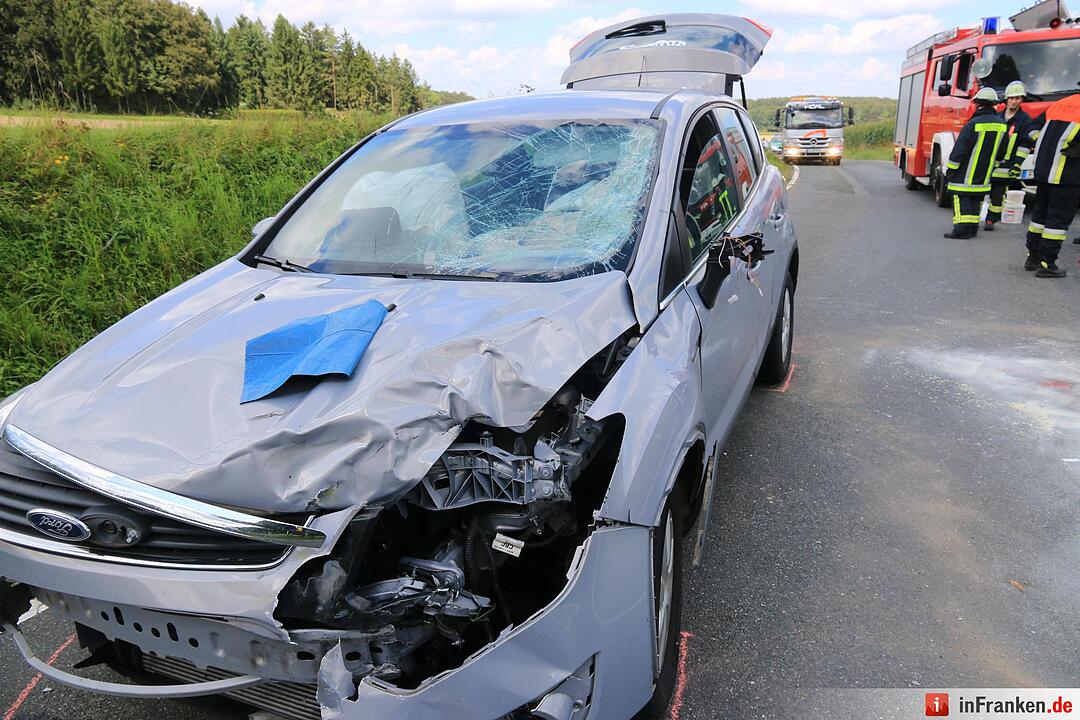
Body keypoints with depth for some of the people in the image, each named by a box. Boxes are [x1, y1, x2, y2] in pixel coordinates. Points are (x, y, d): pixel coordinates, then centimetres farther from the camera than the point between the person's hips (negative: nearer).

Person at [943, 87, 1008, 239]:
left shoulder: (973, 124, -16)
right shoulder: (1001, 125, 4)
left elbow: (959, 150, -15)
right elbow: (1001, 152, 12)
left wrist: (950, 171, -8)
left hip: (965, 175, -6)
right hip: (984, 176, 6)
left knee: (962, 199, -4)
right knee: (976, 201, 15)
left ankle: (962, 229, -12)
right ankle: (973, 228, 16)